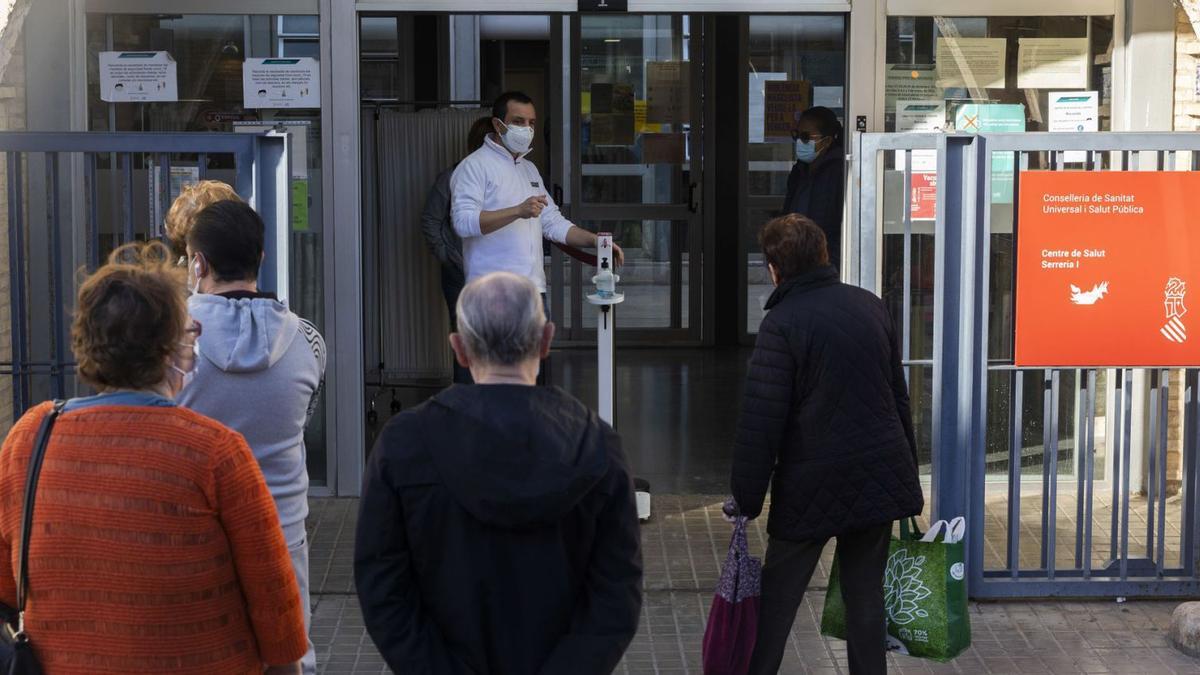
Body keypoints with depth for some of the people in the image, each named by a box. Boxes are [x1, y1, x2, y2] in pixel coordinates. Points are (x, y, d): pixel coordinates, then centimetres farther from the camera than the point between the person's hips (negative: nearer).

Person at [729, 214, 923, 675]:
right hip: (881, 476, 5)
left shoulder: (781, 324, -13)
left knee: (777, 600, 7)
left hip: (813, 483, -5)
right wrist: (909, 471, 22)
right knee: (866, 596, 13)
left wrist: (747, 501, -8)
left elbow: (760, 424, -15)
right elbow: (898, 396, 14)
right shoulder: (871, 306, 6)